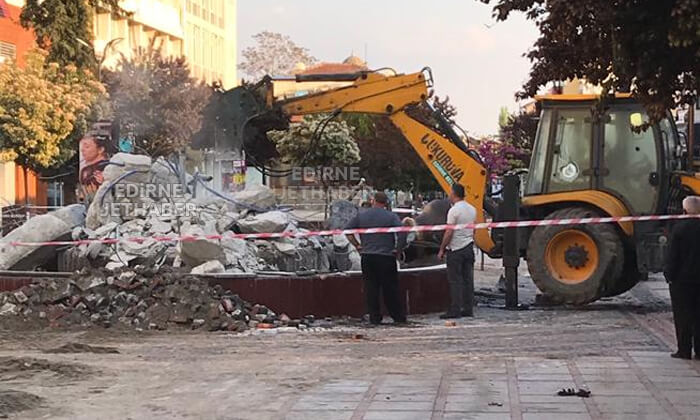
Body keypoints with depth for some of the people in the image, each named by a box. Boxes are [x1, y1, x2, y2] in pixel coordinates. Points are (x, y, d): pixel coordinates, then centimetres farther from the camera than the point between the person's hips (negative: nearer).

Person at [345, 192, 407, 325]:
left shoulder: (361, 215, 6)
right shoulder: (391, 216, -2)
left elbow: (347, 230, 6)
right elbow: (402, 232, -12)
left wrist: (358, 245, 10)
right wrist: (397, 248, -1)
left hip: (367, 256, 2)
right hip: (387, 257, -1)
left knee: (370, 288, 6)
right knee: (390, 289, 6)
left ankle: (374, 318, 5)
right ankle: (399, 317, 10)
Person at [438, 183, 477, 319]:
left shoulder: (454, 210, -14)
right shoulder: (472, 209, 10)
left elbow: (449, 233, -16)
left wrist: (442, 249, -9)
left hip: (455, 249, -7)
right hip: (469, 247, 7)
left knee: (455, 281, -5)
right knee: (468, 279, 8)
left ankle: (455, 310, -5)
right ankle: (468, 309, 11)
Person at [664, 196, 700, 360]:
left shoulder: (679, 228, -11)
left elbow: (672, 255, -11)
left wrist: (669, 275, -3)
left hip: (682, 279, -3)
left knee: (682, 316, 3)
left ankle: (684, 350, 3)